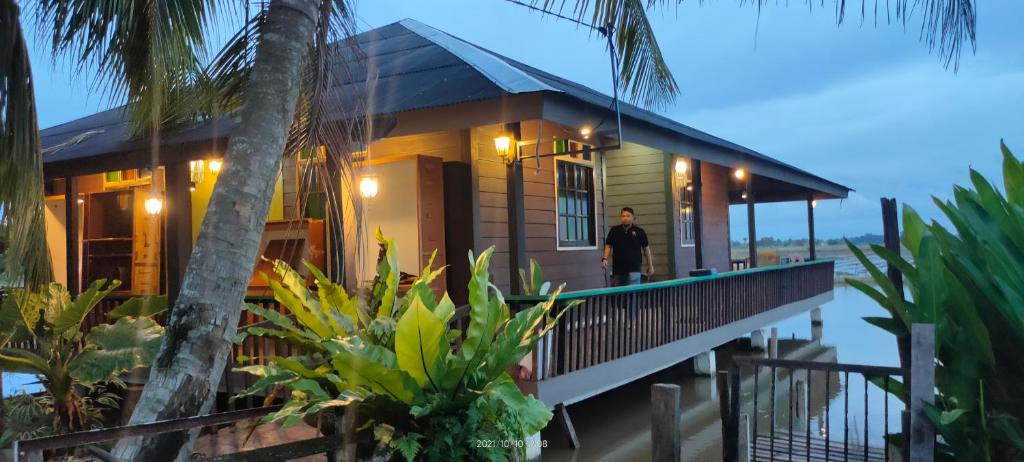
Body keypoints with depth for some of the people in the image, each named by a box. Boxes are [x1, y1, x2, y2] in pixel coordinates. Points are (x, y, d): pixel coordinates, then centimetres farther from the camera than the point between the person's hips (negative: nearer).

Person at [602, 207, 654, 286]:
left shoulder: (639, 231, 1)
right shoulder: (614, 230, 5)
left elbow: (646, 248, 9)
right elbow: (608, 245, 9)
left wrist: (650, 265, 12)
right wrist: (605, 259, -7)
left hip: (634, 269, -3)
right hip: (617, 269, 3)